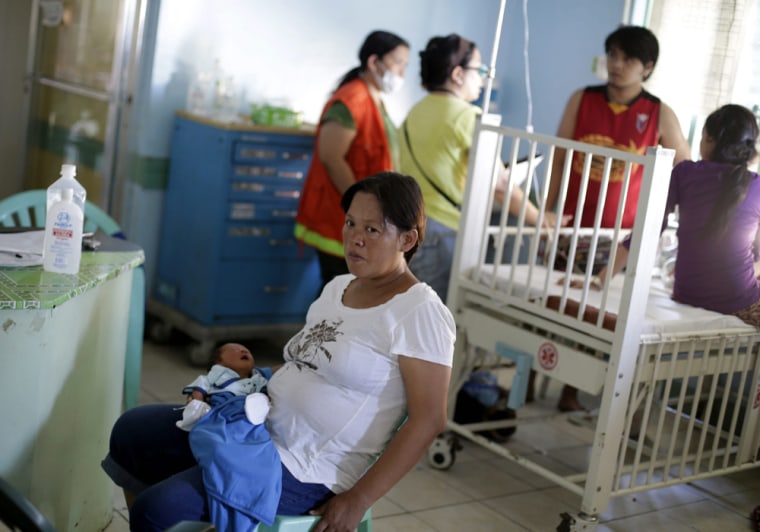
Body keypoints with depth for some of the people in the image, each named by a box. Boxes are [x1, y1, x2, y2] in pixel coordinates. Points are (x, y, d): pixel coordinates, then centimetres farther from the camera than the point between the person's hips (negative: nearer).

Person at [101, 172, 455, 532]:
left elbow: (428, 421, -18)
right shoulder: (338, 287, 10)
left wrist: (357, 500, -19)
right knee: (132, 431, 9)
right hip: (260, 428, 9)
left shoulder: (420, 313, -15)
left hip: (309, 473, -9)